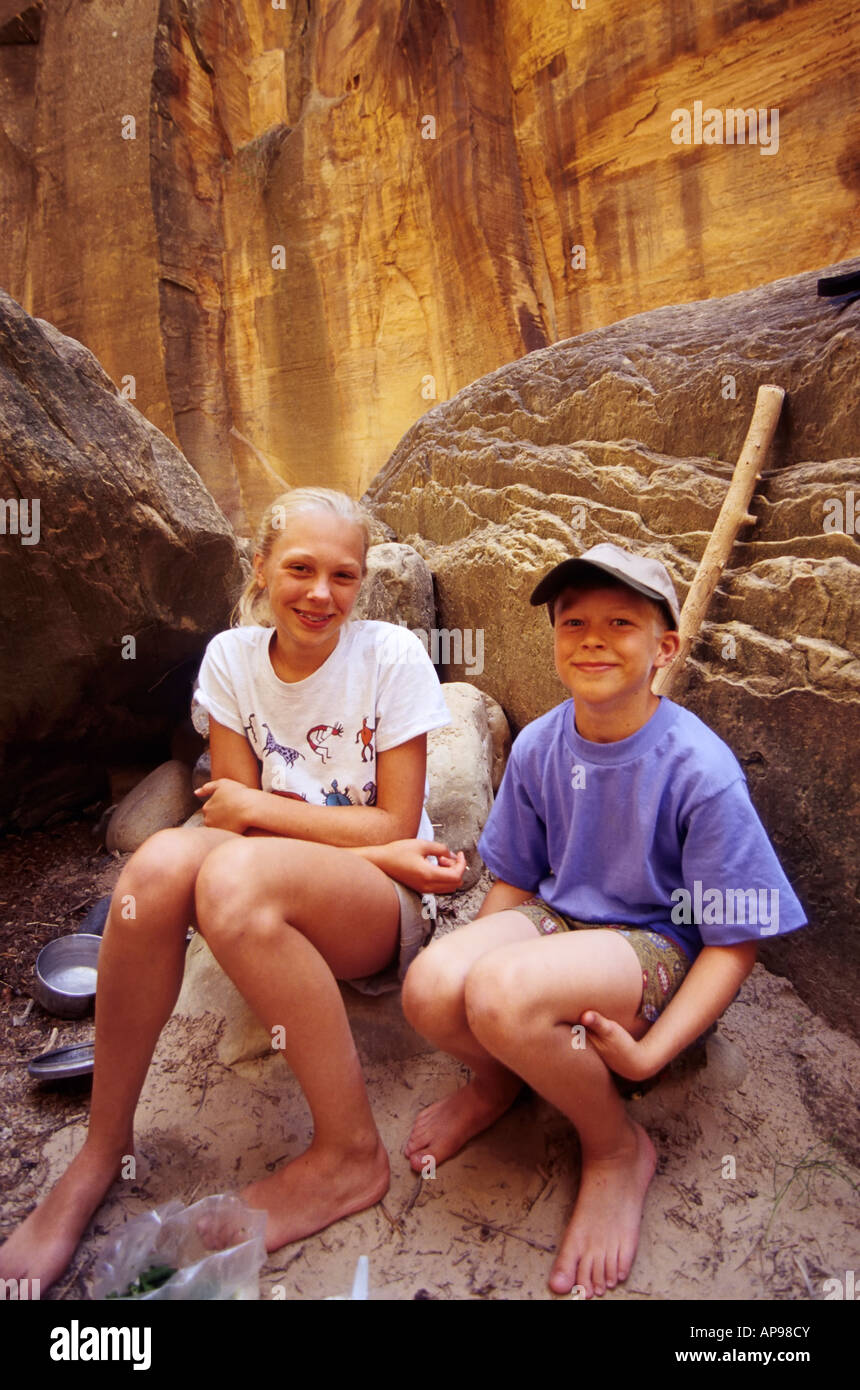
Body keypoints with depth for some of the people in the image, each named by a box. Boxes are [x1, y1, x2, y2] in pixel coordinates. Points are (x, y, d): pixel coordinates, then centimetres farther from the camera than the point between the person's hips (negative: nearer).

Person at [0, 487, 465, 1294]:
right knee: (163, 859, -28)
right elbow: (232, 821, -3)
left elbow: (396, 826, -10)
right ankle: (102, 1151, -8)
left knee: (236, 876, -33)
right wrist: (365, 846, -16)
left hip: (393, 910, -3)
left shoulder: (393, 657, -9)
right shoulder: (231, 657, 1)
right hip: (269, 898, 4)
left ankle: (351, 1155, -14)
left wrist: (257, 809, -9)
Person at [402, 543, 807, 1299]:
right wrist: (475, 950, -8)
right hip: (557, 917, 4)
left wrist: (648, 1054, -22)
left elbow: (733, 943, -13)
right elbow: (514, 879, 9)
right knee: (431, 987, -27)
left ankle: (620, 1149, -2)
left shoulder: (700, 769, -19)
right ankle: (496, 1075, 12)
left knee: (503, 992, -34)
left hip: (657, 947, -4)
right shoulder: (539, 745, -4)